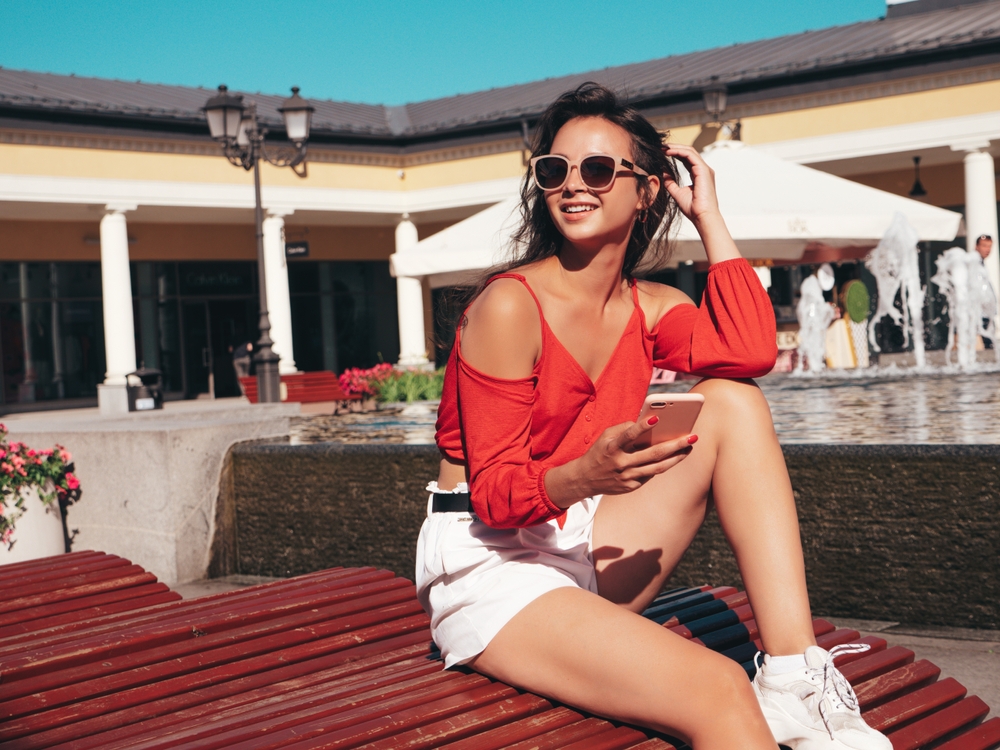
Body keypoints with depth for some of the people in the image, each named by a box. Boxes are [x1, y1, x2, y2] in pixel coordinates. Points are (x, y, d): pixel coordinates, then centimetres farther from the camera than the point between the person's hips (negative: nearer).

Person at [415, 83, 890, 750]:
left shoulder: (651, 309, 6)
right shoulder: (510, 305, -13)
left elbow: (751, 351, -17)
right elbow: (494, 494, -14)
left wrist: (708, 216, -8)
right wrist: (582, 477, -35)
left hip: (584, 549, 7)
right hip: (489, 567, -7)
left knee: (732, 403, -13)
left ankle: (795, 677, -19)